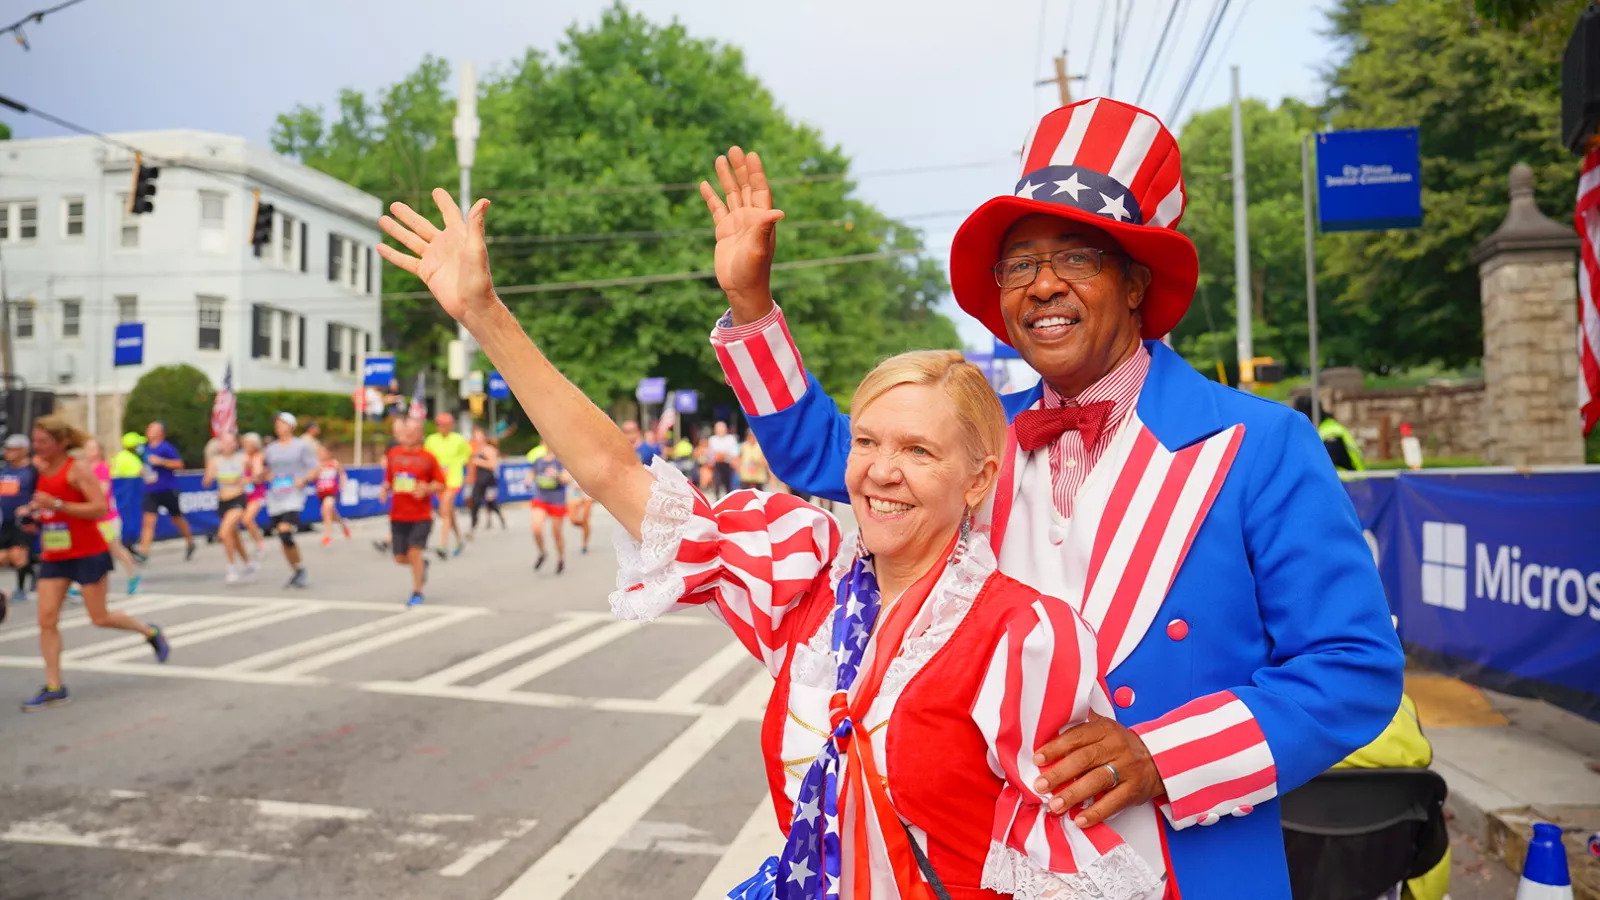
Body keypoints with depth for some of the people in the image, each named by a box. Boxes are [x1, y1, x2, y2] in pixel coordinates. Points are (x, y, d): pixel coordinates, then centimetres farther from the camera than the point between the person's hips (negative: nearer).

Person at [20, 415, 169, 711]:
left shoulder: (78, 469, -12)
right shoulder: (42, 470, 10)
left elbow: (100, 508, -21)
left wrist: (56, 504, -25)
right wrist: (34, 512, 11)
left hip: (88, 554, -7)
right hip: (53, 556, 7)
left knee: (100, 618, 1)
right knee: (47, 619, -3)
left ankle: (150, 632, 28)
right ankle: (54, 687, 2)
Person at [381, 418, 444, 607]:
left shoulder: (427, 458, -4)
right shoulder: (393, 454, 5)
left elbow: (441, 484, 0)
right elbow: (389, 479, 17)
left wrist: (427, 489, -19)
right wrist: (385, 490, -4)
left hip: (421, 515, -4)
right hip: (398, 515, 4)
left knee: (414, 552, -12)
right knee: (400, 558, 5)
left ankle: (417, 592, 6)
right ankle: (422, 564, 38)